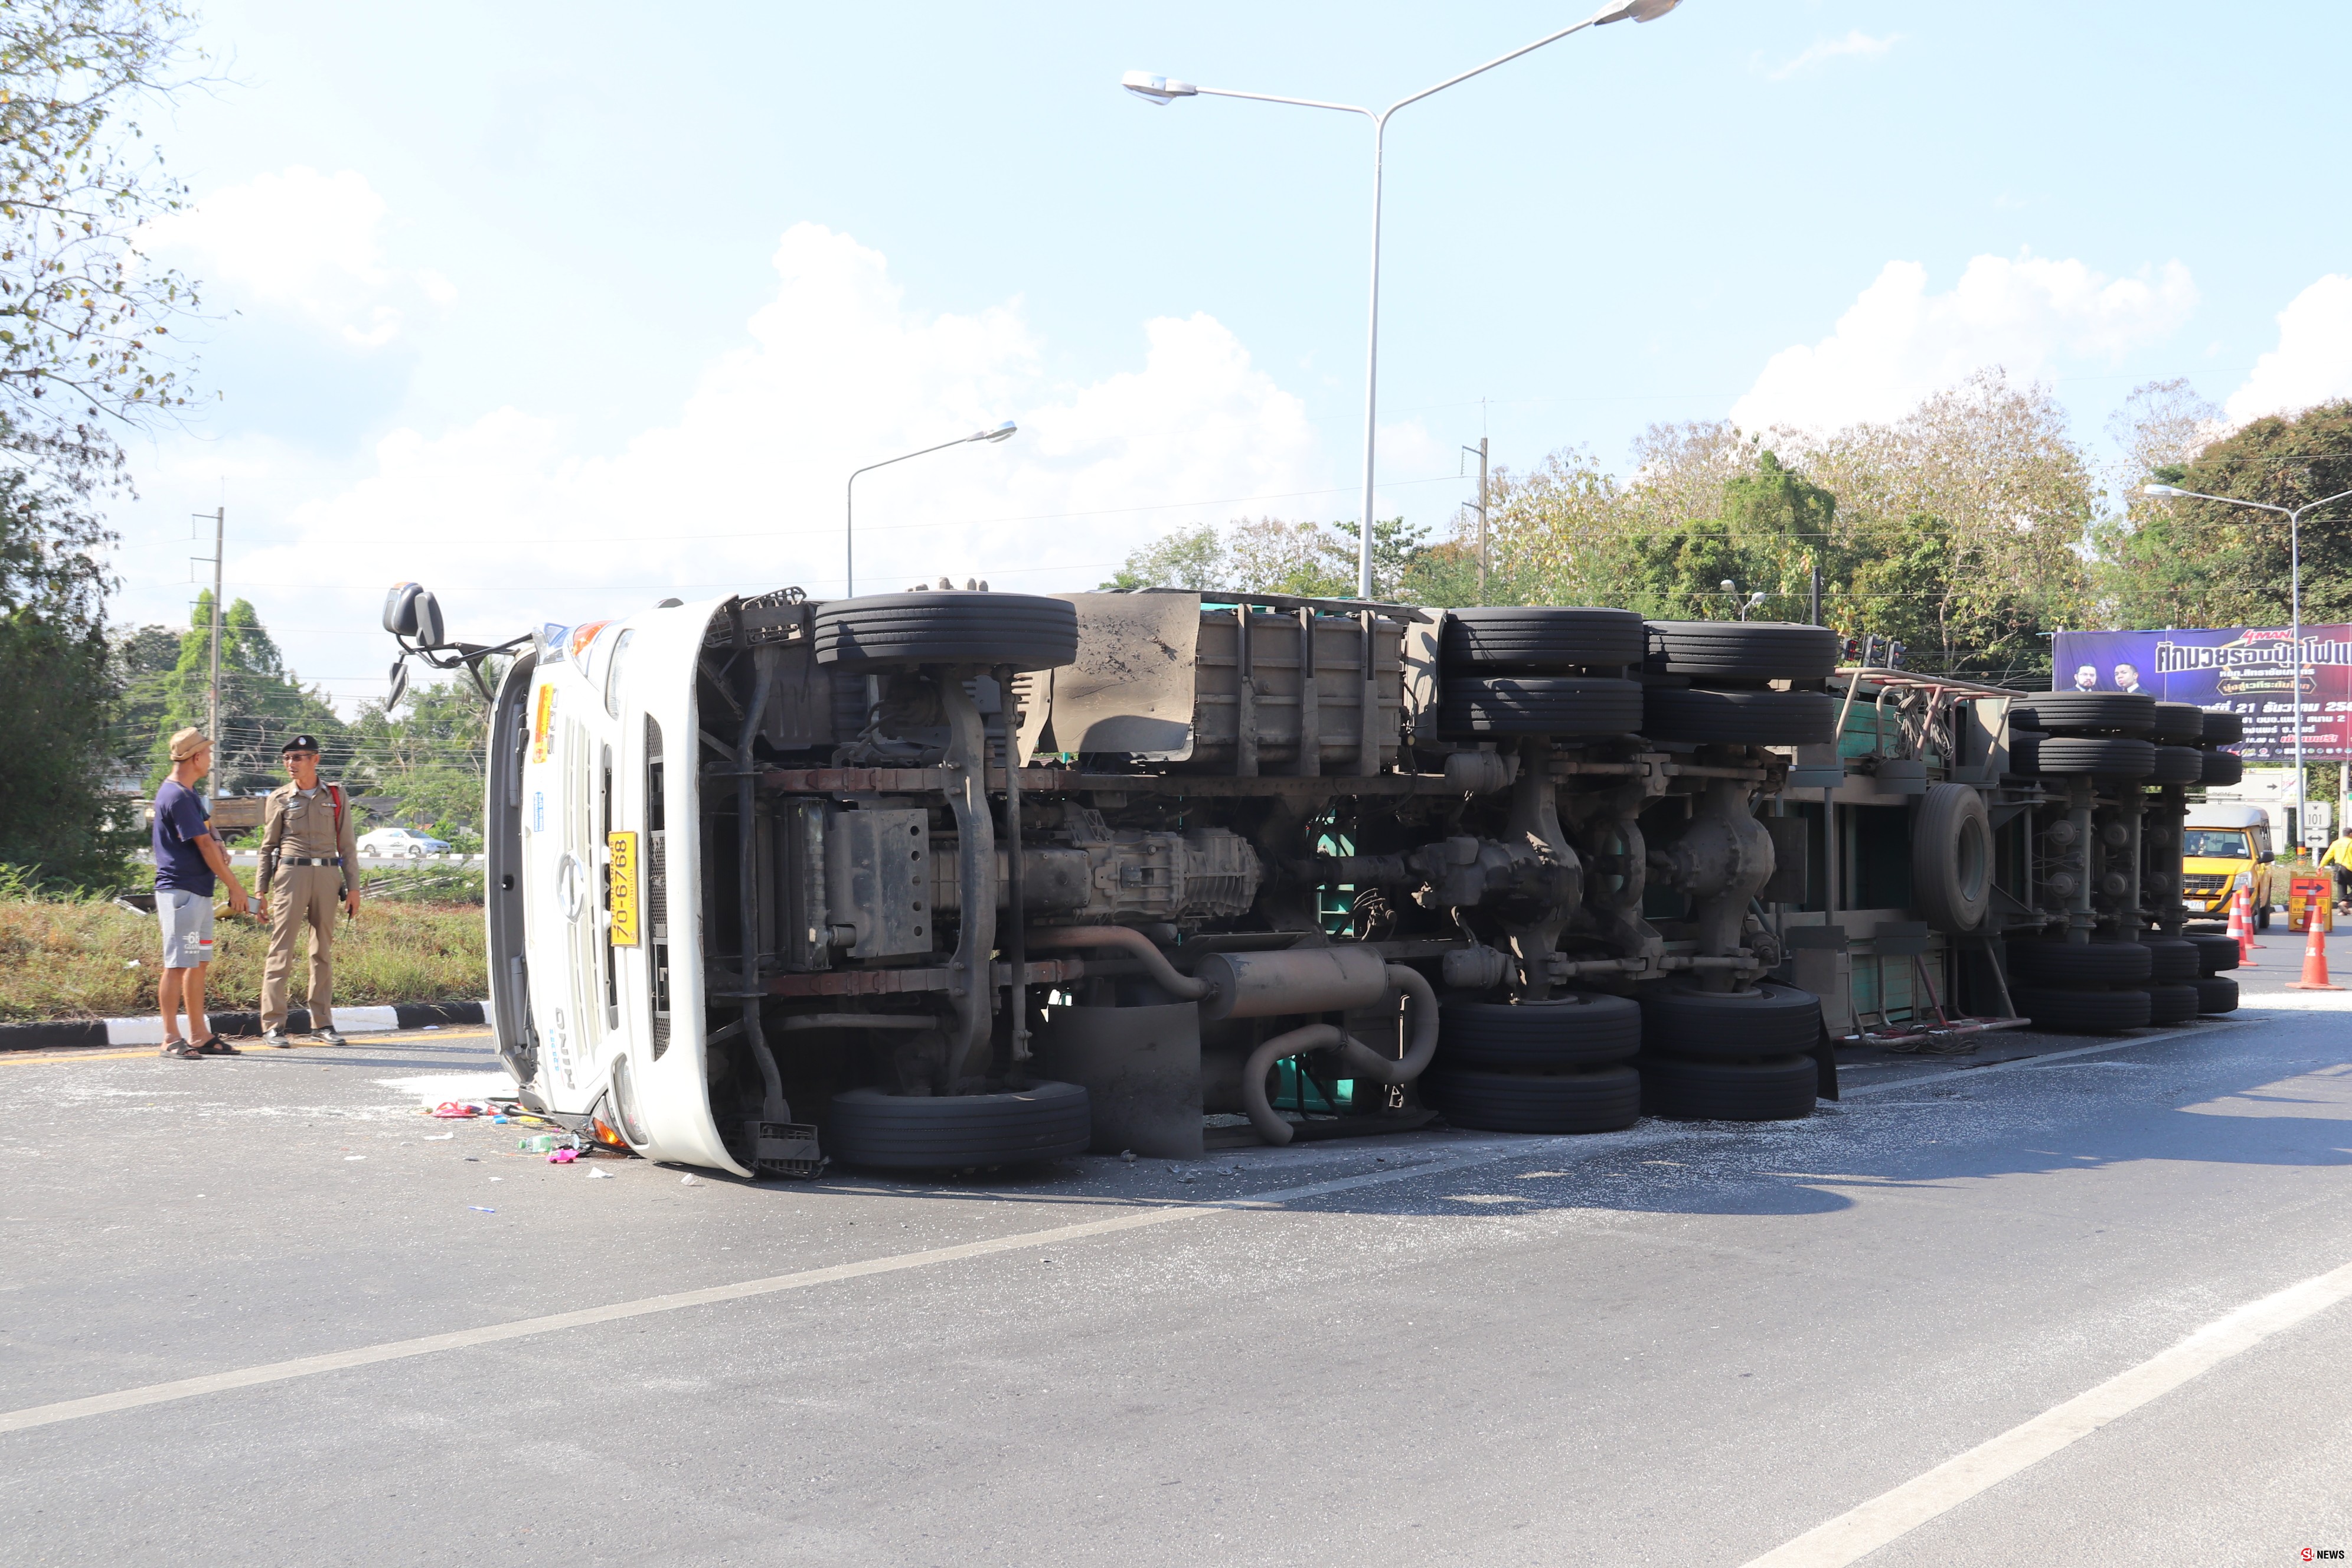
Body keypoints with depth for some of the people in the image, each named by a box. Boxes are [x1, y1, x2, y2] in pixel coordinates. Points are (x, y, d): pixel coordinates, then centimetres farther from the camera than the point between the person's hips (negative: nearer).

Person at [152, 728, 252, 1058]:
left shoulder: (188, 793, 17)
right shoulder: (177, 796, -15)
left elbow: (205, 840, 20)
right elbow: (204, 846, -15)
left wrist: (218, 850, -4)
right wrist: (235, 886, -10)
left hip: (200, 891, 10)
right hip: (181, 891, -10)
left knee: (198, 964, 11)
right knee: (178, 965, -8)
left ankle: (200, 1035, 15)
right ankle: (172, 1038, -6)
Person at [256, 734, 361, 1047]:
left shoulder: (335, 796, 10)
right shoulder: (279, 798, 7)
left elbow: (347, 845, 12)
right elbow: (268, 846, 9)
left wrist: (353, 887, 6)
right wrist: (261, 892, 4)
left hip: (328, 875, 2)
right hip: (290, 873, -2)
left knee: (324, 951, 6)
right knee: (282, 949, -6)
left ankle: (322, 1023, 12)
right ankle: (272, 1025, -4)